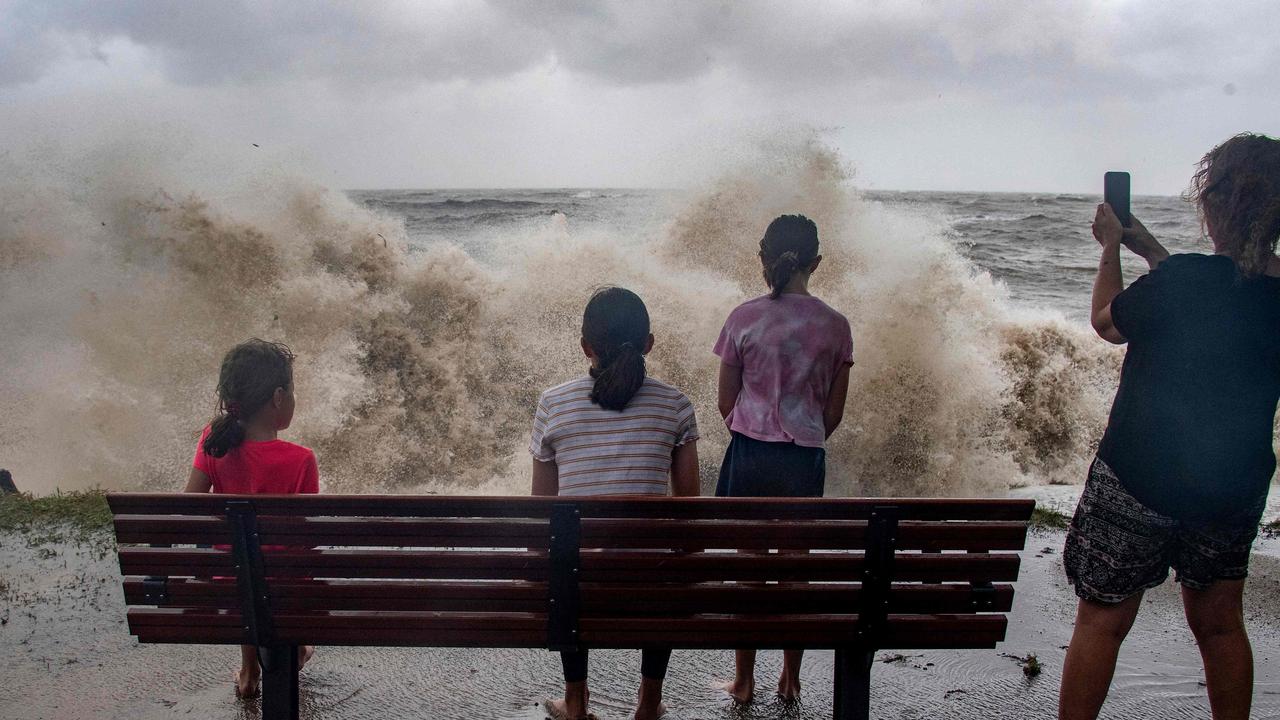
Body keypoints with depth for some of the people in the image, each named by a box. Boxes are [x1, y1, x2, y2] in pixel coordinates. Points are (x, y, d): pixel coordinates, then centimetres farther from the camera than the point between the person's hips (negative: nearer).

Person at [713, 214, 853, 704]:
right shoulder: (835, 326, -2)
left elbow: (726, 402, 1)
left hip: (749, 457, -1)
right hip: (805, 462, 1)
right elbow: (834, 411, 4)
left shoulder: (744, 318, -6)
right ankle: (790, 678, 27)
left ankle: (744, 680, 21)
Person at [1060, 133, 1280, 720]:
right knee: (1219, 623, 22)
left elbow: (1107, 321, -5)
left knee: (1102, 621, 8)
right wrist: (1147, 247, 21)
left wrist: (1112, 247, 9)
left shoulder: (1183, 279, -23)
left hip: (1139, 480, -6)